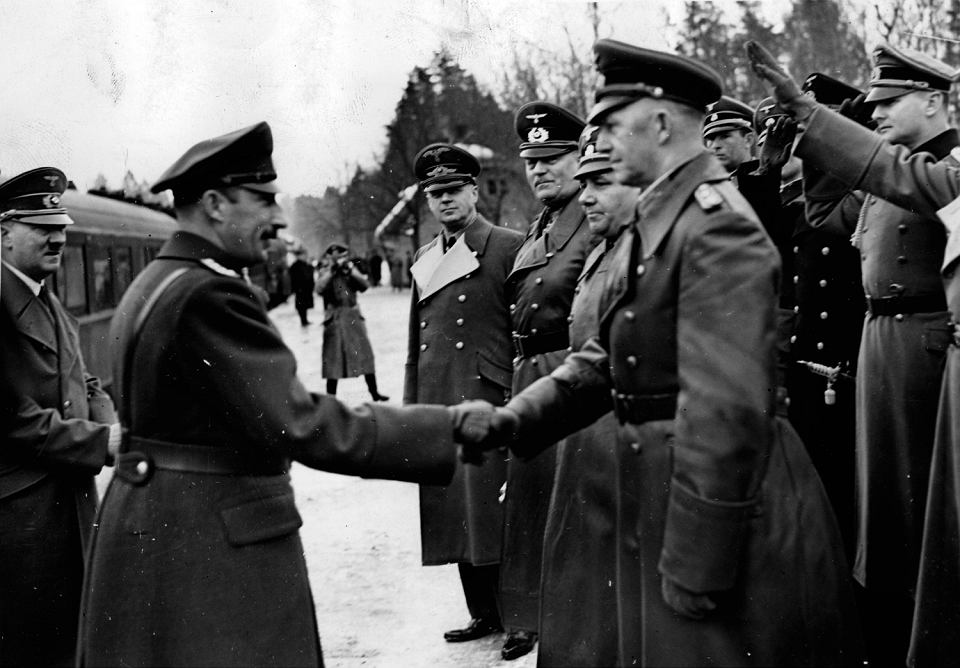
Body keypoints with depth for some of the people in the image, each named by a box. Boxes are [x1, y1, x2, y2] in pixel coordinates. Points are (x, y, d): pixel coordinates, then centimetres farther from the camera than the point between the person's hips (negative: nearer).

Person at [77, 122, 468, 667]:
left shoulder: (151, 284, 12)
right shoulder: (209, 295, -20)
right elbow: (302, 425, -26)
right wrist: (449, 428, -22)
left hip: (146, 532, 10)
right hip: (214, 545, -10)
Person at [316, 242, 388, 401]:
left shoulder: (351, 268, 10)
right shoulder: (324, 271, 2)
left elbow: (364, 285, -3)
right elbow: (319, 289, -16)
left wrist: (350, 269, -12)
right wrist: (332, 270, -17)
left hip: (354, 318, 3)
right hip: (335, 320, -3)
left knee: (365, 354, 4)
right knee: (333, 359, 0)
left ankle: (374, 393, 13)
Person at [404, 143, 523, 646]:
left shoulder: (508, 247, -2)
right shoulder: (424, 260, 16)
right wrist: (411, 404, 14)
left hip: (489, 398, -6)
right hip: (436, 402, 6)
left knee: (494, 507, -5)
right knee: (454, 511, 11)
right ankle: (484, 613, 23)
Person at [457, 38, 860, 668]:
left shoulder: (718, 224, -19)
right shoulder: (654, 221, 13)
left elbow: (728, 409, -24)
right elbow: (607, 359, 12)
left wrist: (693, 563, -23)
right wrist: (513, 419, -1)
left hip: (720, 508, -9)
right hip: (659, 496, 9)